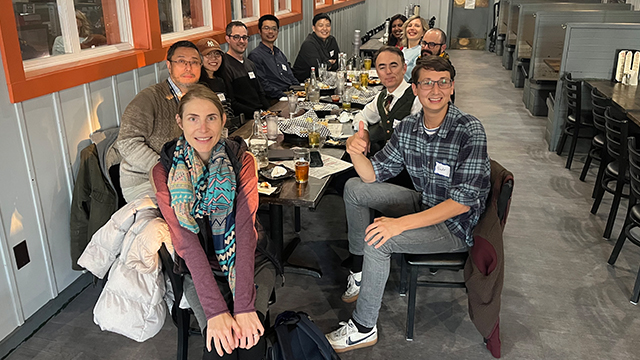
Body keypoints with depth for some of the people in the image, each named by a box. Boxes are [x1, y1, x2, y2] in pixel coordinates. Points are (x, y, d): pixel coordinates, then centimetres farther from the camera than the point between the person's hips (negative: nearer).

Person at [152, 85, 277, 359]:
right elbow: (187, 243, -16)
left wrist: (245, 305, -26)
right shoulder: (164, 173, -9)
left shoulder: (241, 161, -8)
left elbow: (245, 231, -17)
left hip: (248, 262, 1)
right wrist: (215, 310, -25)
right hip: (200, 269, 0)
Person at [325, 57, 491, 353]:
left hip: (455, 225, -7)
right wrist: (356, 152, -23)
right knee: (354, 188, 6)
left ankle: (363, 328, -6)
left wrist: (401, 223, -35)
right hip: (424, 204, 8)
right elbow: (374, 174, 1)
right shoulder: (408, 127, -5)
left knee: (377, 239, -26)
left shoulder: (469, 132, -25)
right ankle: (361, 270, 19)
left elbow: (463, 202, -29)